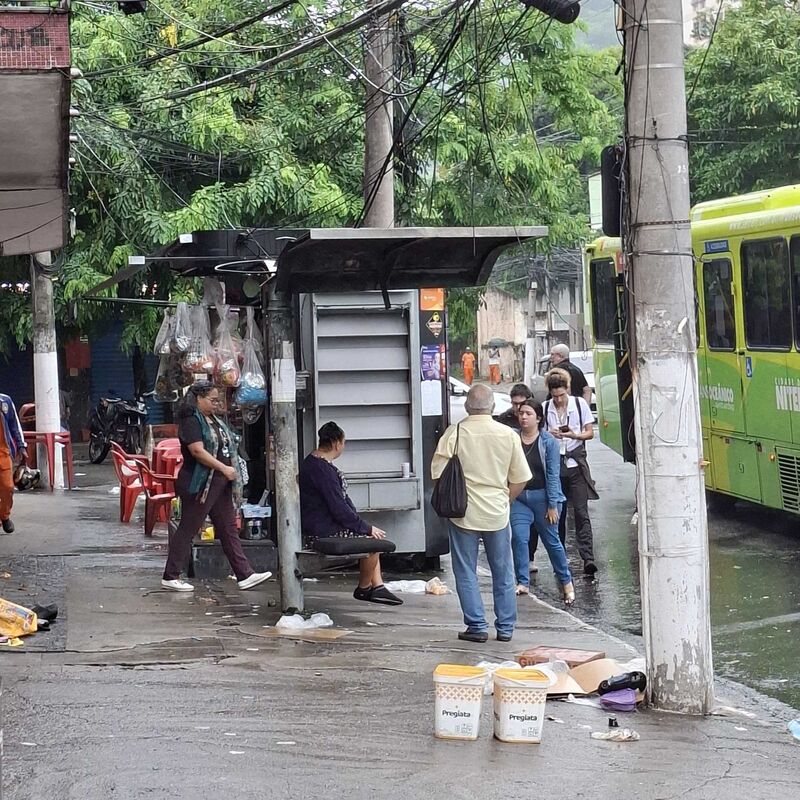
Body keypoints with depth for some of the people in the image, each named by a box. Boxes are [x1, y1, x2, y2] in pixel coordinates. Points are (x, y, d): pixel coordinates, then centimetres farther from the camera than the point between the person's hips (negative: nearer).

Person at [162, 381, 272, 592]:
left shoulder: (214, 421, 17)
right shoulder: (191, 421, -13)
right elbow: (198, 451, -23)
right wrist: (224, 468, -24)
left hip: (220, 484, 9)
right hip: (199, 484, -9)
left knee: (229, 529, 7)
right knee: (187, 530, -2)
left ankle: (245, 575, 7)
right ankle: (170, 577, 7)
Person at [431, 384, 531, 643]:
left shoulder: (454, 434, -10)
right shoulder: (509, 435, -4)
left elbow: (438, 475, -8)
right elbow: (520, 479, 1)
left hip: (463, 513, -2)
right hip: (497, 514, 2)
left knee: (466, 573, 8)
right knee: (503, 573, 13)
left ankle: (477, 626, 7)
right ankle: (505, 628, 17)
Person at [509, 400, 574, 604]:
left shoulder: (548, 442, -6)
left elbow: (553, 474, -7)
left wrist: (553, 505, -9)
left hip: (542, 496, -2)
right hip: (519, 497, 2)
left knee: (551, 540, 7)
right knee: (518, 538, -9)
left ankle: (566, 581, 22)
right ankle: (523, 582, 1)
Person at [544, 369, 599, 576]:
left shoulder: (579, 404, 3)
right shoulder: (545, 408, 4)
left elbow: (590, 433, 5)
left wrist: (574, 435, -14)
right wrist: (549, 435, -13)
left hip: (576, 465, -1)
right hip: (554, 464, 2)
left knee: (581, 512, -9)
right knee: (557, 514, 5)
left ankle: (588, 558, -14)